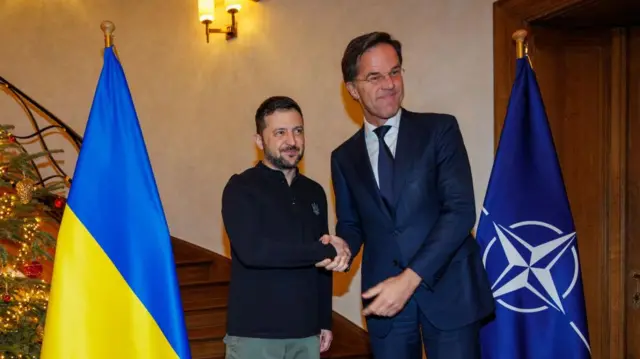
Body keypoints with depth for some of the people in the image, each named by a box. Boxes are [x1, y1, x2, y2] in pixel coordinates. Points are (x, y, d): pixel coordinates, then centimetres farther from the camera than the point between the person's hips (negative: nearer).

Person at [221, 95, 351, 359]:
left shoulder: (314, 192, 10)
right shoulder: (241, 188, -7)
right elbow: (251, 250, -22)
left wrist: (325, 321, 14)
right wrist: (326, 251, -16)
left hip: (305, 332, 5)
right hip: (254, 333, -5)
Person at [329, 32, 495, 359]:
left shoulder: (439, 129, -2)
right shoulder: (344, 157, 10)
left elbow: (461, 210, -11)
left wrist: (410, 278, -18)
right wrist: (343, 246, -6)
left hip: (447, 290, -3)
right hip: (385, 296, 3)